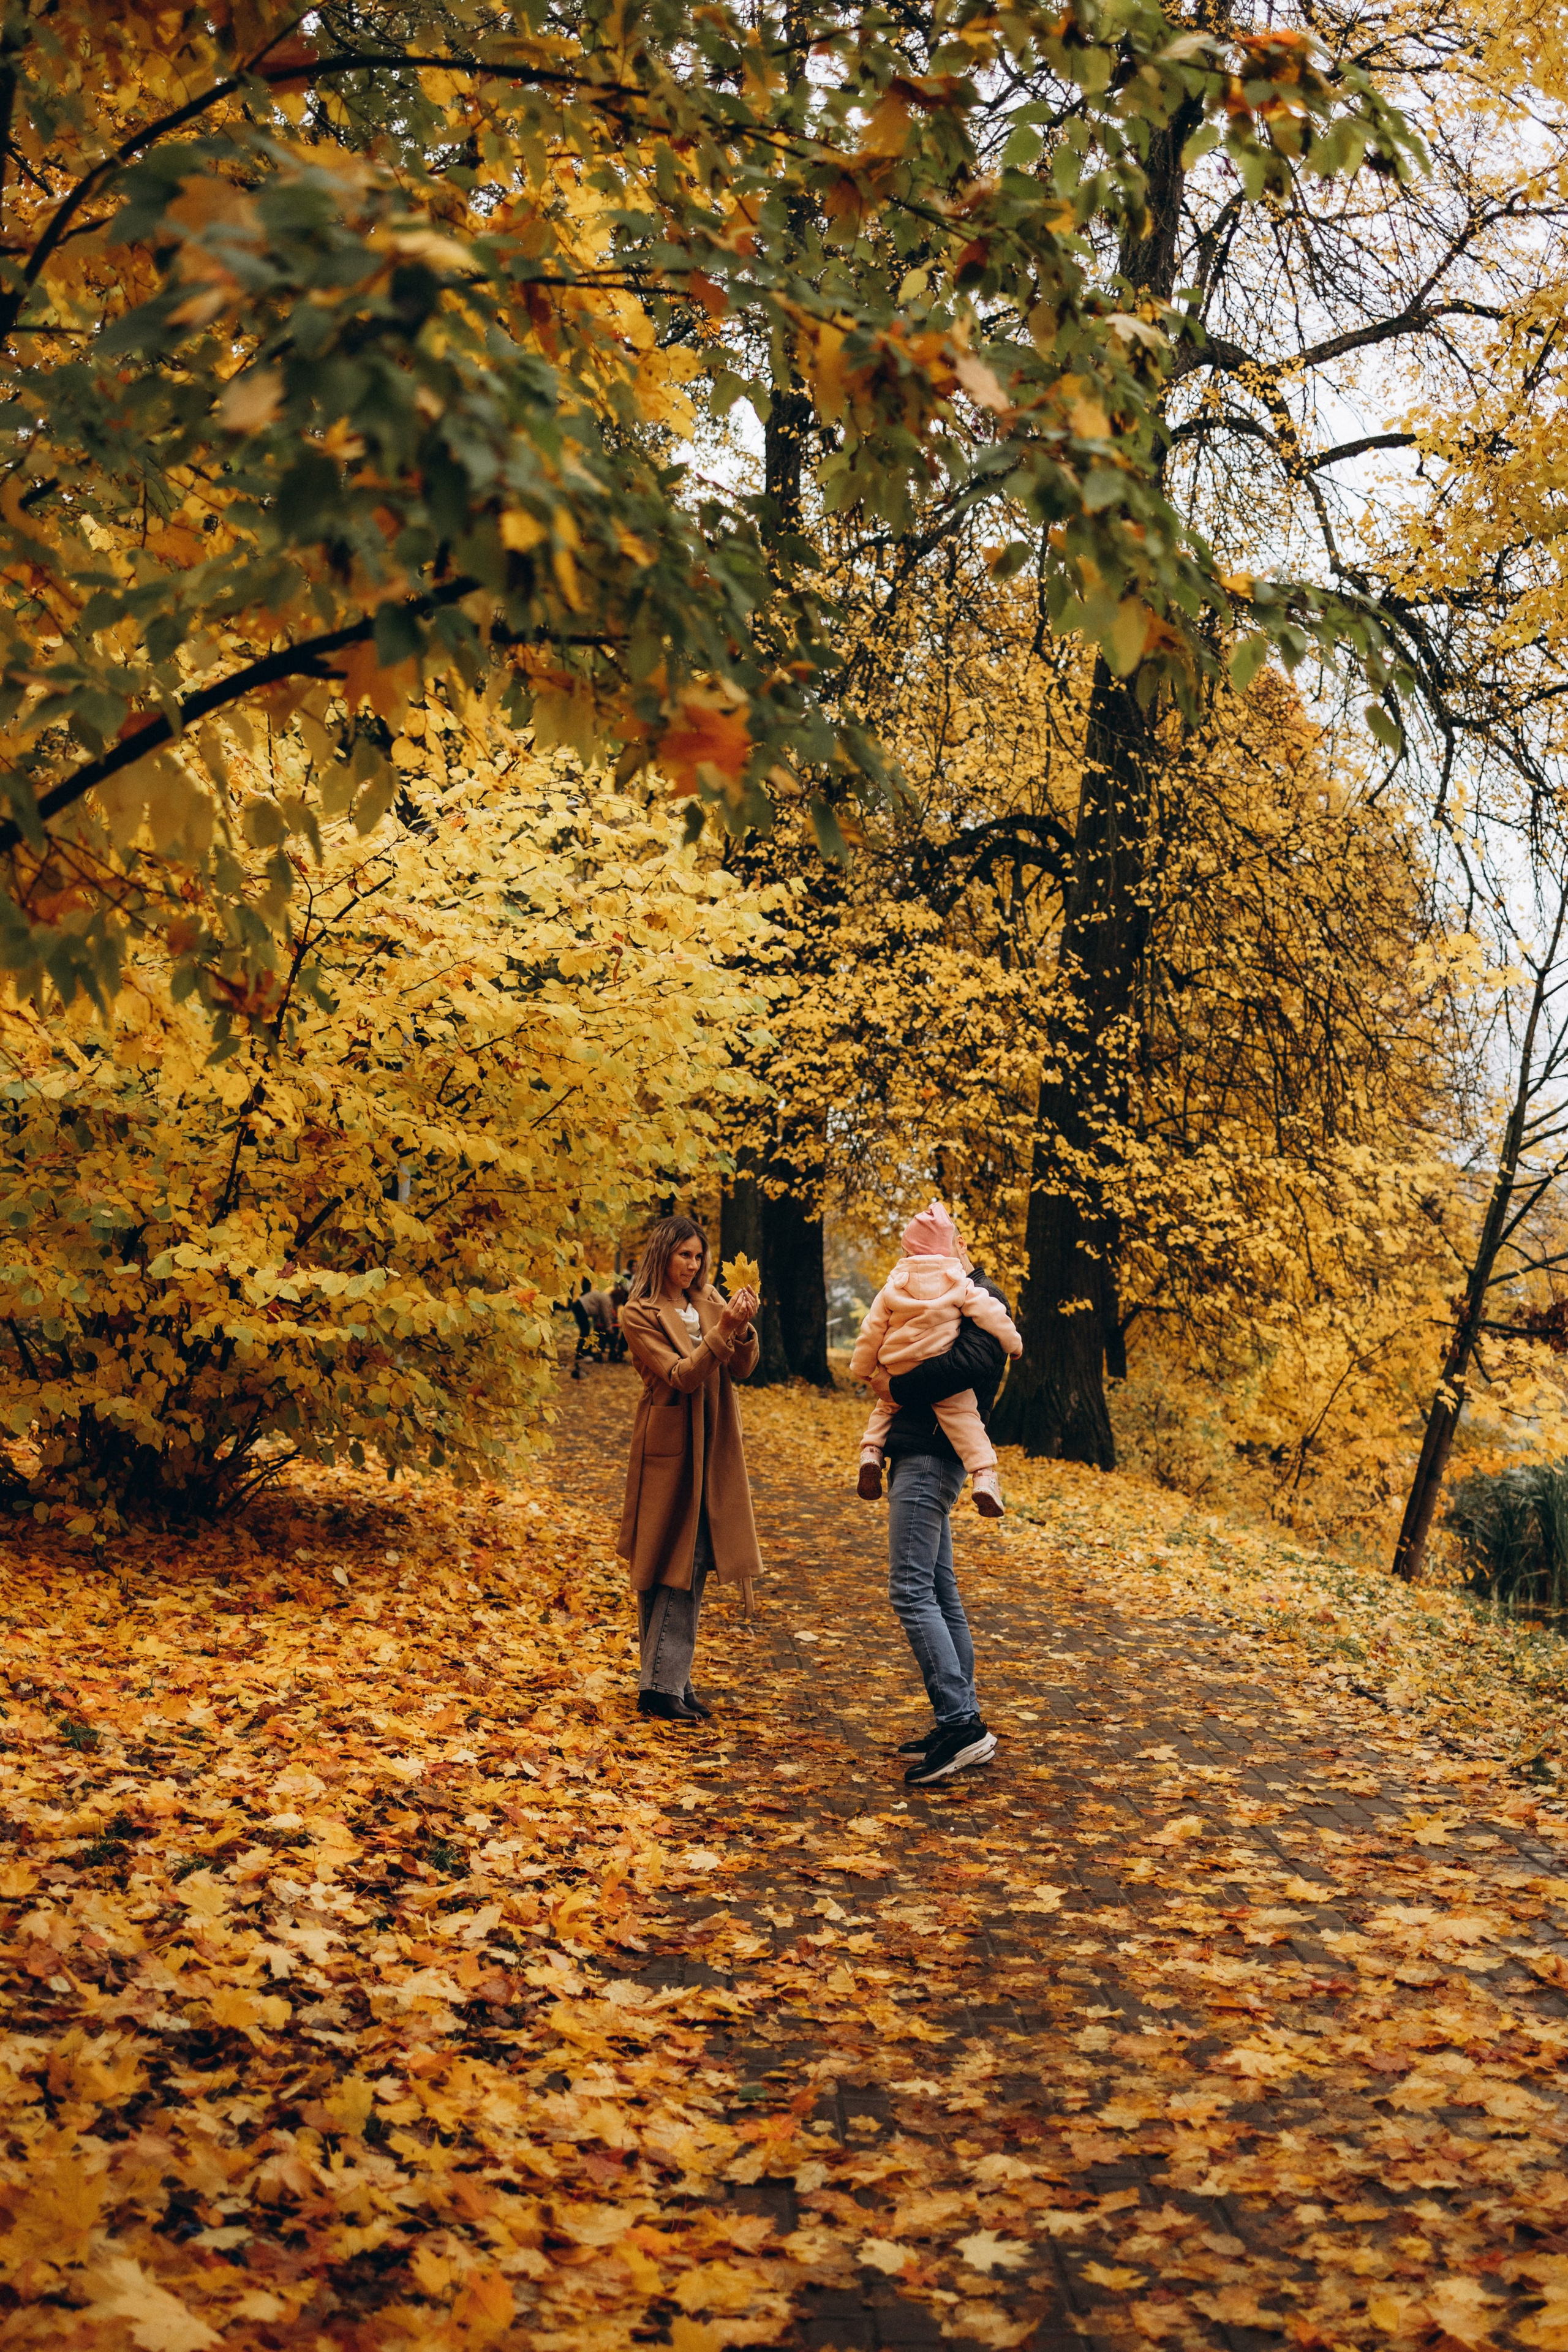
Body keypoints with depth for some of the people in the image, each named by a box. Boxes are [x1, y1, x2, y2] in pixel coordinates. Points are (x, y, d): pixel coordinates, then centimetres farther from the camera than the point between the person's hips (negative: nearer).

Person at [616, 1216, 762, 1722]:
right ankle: (658, 1685, 0)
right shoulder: (639, 1315, -8)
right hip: (668, 1448, -6)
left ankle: (673, 1680, 16)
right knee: (665, 1566, -4)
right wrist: (721, 1331, -28)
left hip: (711, 1450, 6)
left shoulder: (709, 1301, 9)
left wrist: (743, 1328, -18)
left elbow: (742, 1369, 1)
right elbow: (680, 1376, -18)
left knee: (693, 1566, 8)